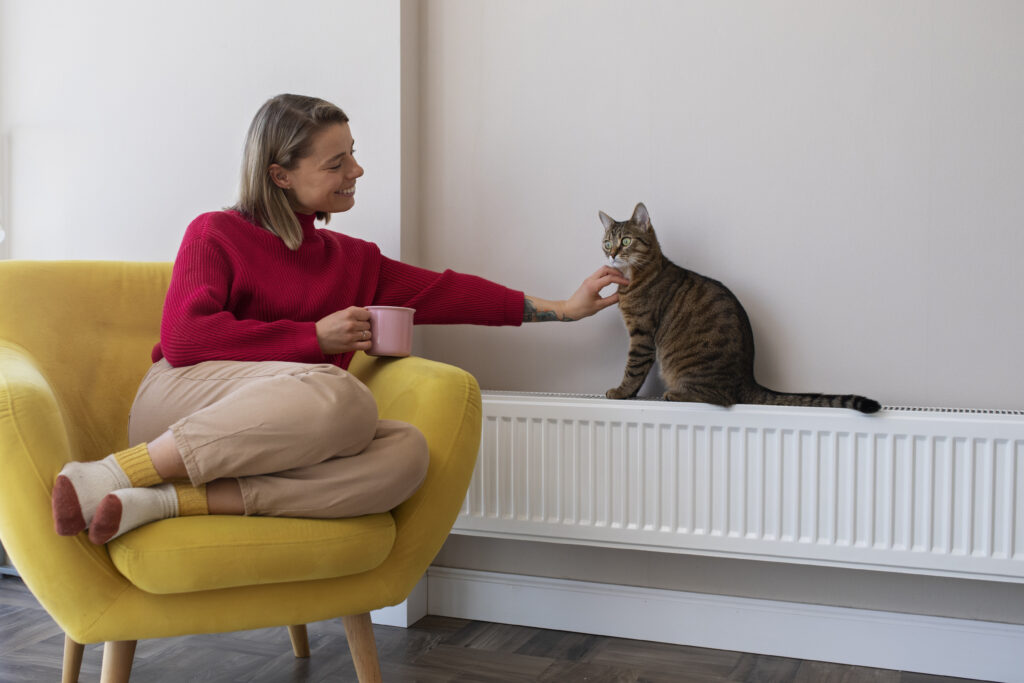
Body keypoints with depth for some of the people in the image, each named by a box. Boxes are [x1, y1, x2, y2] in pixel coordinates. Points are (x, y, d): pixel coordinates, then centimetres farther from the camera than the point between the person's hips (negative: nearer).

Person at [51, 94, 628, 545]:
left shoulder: (353, 259, 22)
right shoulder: (217, 233, 7)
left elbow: (443, 290, 17)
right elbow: (184, 339, -6)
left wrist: (563, 308, 12)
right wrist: (314, 338, -8)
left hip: (269, 447, 5)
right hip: (182, 404, -5)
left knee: (406, 451, -27)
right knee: (341, 394, -35)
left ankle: (168, 502, -31)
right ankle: (114, 473, -30)